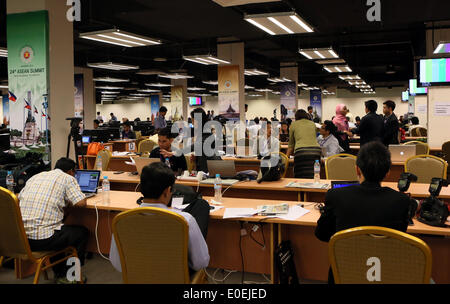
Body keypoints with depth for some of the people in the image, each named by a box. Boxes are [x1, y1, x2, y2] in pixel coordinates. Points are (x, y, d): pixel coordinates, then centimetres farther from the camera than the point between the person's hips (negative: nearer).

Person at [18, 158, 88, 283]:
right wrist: (67, 202, 12)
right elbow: (81, 203, -11)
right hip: (43, 240, -7)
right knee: (83, 232, 18)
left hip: (21, 239, 7)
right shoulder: (68, 178, -1)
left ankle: (59, 273, 38)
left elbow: (19, 198, 25)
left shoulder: (36, 176, 17)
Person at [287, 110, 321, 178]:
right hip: (316, 150, 3)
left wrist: (287, 156, 42)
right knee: (314, 177, 2)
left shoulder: (294, 124, 20)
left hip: (301, 150, -3)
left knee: (301, 179, -8)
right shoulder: (313, 124, 28)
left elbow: (291, 144, 27)